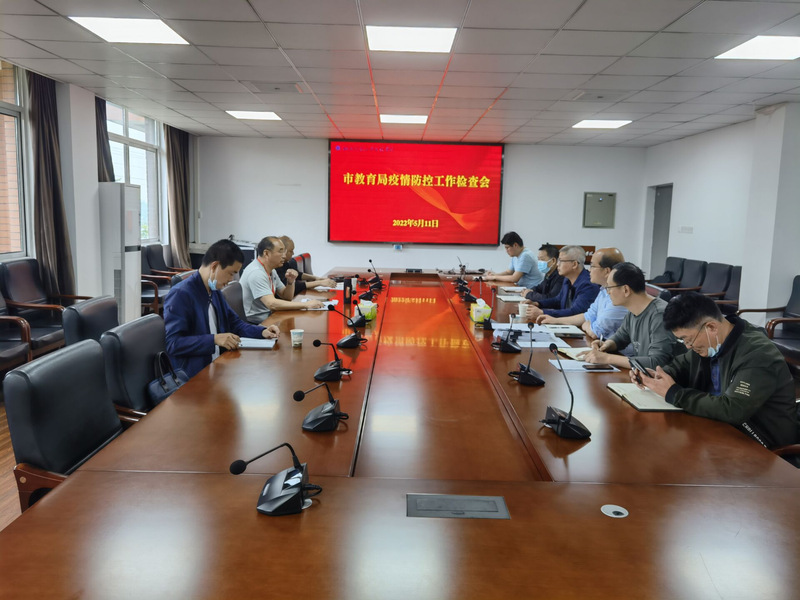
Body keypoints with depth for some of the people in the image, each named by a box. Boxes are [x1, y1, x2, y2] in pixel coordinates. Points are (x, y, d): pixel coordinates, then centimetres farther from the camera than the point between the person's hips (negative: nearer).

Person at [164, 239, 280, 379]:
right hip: (192, 377, -9)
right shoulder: (180, 294, -13)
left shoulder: (215, 292, 14)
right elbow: (173, 343, -19)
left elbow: (234, 323, 24)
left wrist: (262, 331, 6)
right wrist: (214, 339, -26)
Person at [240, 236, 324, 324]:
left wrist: (290, 281, -6)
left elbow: (287, 297, 16)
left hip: (268, 318, 9)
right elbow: (272, 304, -29)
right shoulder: (256, 273, -19)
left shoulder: (271, 271, 11)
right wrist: (306, 304, -28)